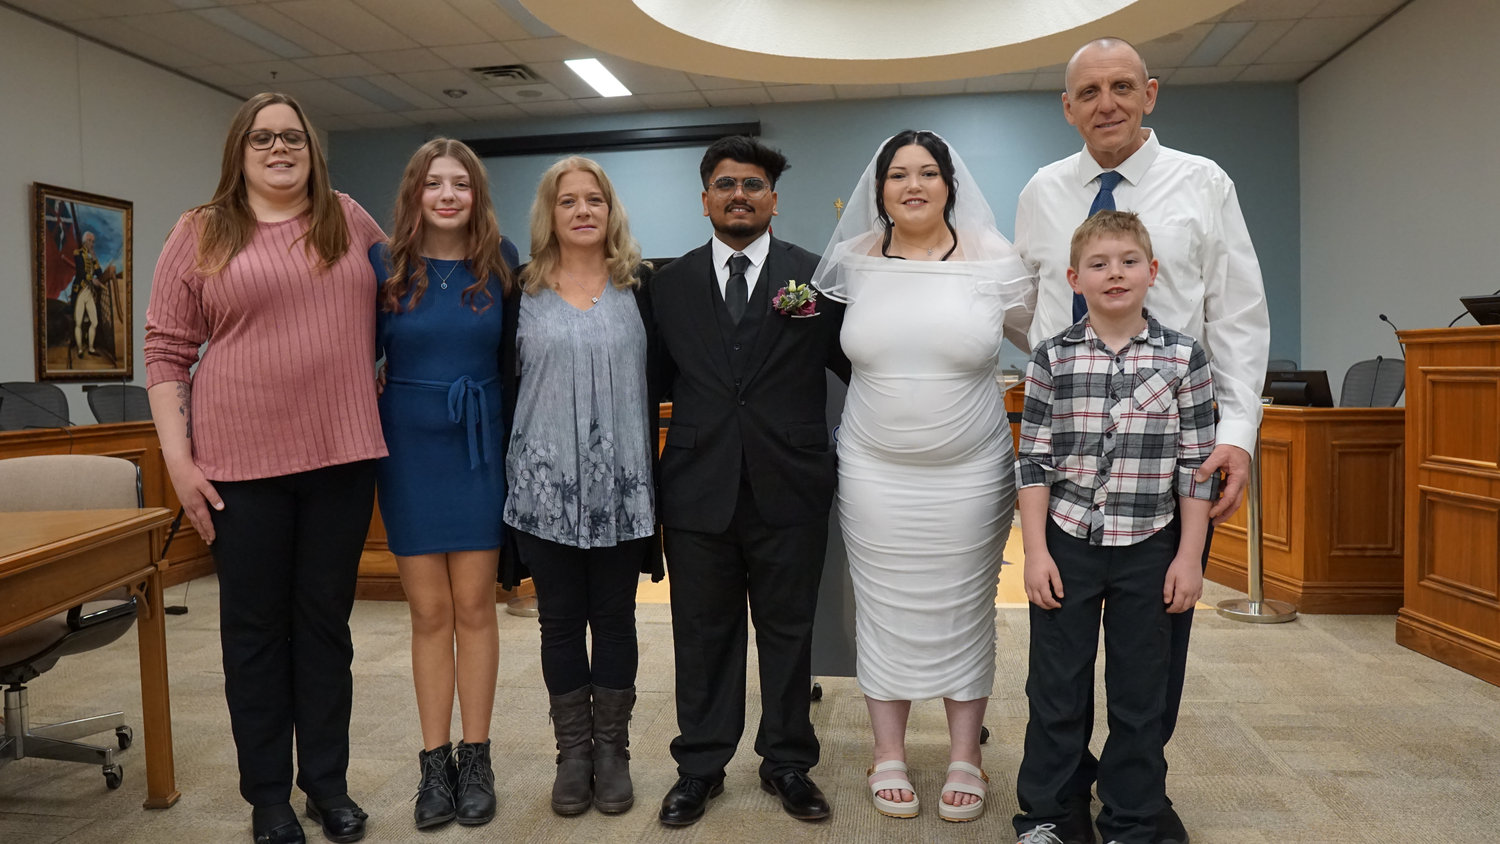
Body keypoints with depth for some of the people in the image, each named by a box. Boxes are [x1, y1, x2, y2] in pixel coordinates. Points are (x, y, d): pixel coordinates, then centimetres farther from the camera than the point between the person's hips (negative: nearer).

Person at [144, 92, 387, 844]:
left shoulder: (350, 221, 9)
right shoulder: (202, 232, 3)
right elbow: (165, 350, 1)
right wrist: (177, 457, -6)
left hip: (342, 455, 2)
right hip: (242, 463, -1)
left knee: (326, 620, 11)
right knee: (255, 627, 8)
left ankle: (328, 782, 25)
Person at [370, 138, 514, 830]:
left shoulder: (499, 265, 2)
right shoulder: (382, 265, 1)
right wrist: (368, 427, -4)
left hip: (479, 445, 0)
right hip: (410, 448, 0)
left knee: (474, 606, 5)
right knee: (429, 612, 5)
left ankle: (475, 758, 17)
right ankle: (435, 762, 17)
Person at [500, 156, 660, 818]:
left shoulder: (637, 286, 4)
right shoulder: (524, 292, 5)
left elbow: (653, 383, 2)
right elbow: (508, 385, 5)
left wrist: (651, 475, -3)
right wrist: (507, 474, 1)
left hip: (619, 486, 0)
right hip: (545, 485, 1)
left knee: (614, 617, 9)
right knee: (560, 620, 9)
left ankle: (612, 751, 22)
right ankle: (573, 752, 23)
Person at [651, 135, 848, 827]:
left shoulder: (819, 277, 2)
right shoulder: (671, 283, 8)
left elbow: (857, 366, 4)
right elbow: (660, 378, 8)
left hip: (789, 490, -1)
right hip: (698, 489, 1)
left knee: (788, 632, 12)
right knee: (703, 637, 12)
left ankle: (787, 763, 31)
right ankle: (700, 767, 29)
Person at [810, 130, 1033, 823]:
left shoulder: (994, 262, -4)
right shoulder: (853, 263, 1)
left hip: (969, 474, -1)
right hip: (874, 473, 1)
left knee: (964, 612, 9)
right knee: (884, 611, 9)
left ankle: (964, 759, 26)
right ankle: (889, 756, 25)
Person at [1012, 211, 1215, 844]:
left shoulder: (1184, 358, -1)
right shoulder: (1052, 359, -2)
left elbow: (1196, 465, 0)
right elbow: (1034, 461, -2)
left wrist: (1189, 556, -3)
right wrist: (1036, 551, -5)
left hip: (1149, 550, 1)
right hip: (1067, 545, 0)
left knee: (1140, 695, 11)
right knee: (1056, 688, 9)